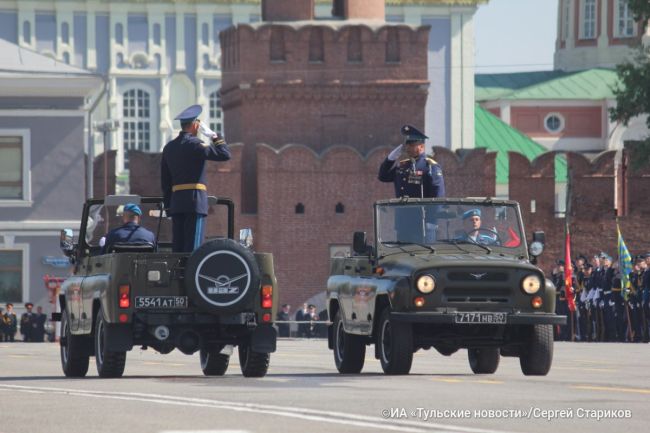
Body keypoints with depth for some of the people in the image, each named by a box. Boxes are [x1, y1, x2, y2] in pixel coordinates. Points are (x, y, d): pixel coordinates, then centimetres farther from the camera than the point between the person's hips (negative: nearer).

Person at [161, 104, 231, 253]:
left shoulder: (169, 147, 13)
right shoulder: (194, 144, -10)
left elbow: (165, 180, 16)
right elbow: (225, 154, -13)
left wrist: (168, 204, 21)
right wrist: (215, 137, 2)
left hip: (176, 201, 7)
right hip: (194, 201, -7)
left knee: (178, 246, 6)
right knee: (193, 246, -8)